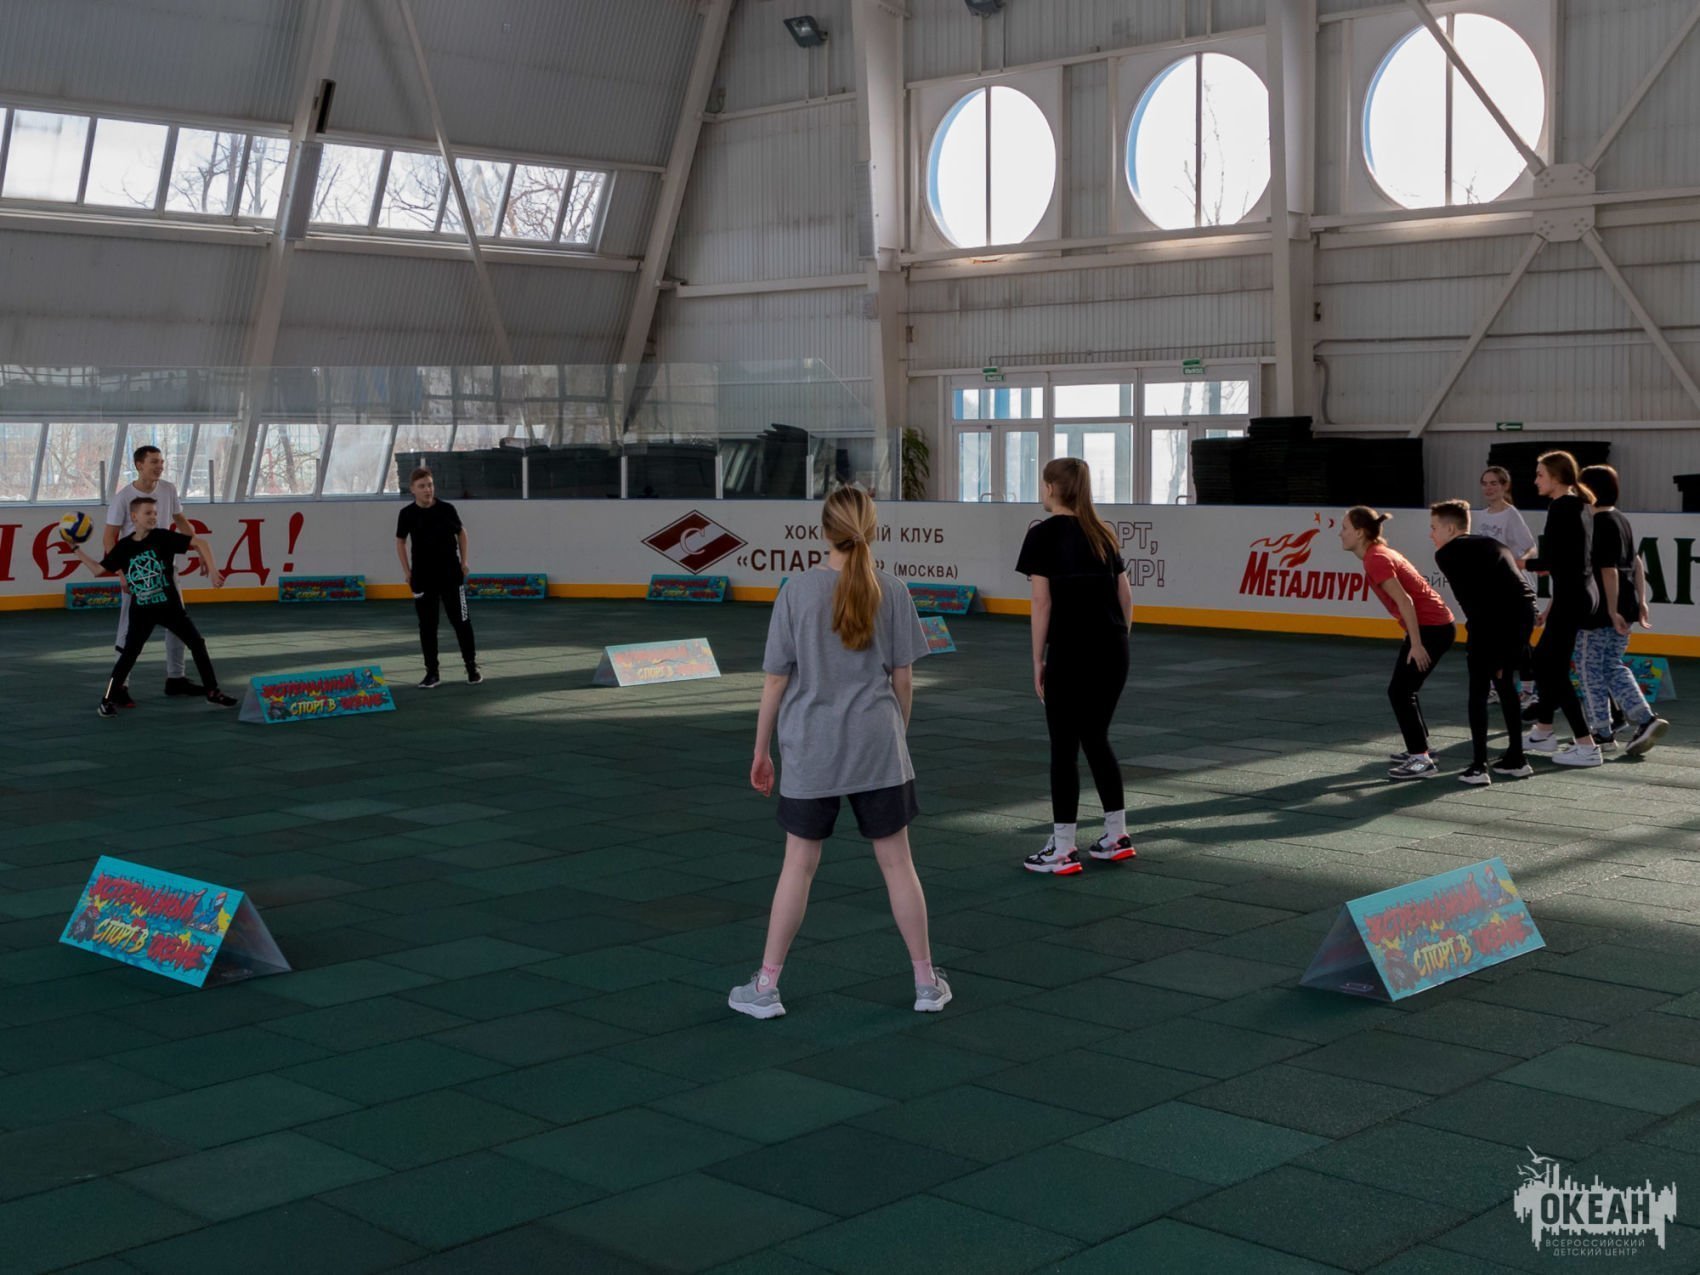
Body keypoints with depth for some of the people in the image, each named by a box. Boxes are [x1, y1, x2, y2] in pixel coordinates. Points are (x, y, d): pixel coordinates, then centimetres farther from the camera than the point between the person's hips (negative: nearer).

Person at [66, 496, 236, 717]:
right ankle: (108, 699, 6)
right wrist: (76, 549, 5)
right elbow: (98, 569, 9)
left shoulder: (162, 537, -10)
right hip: (141, 612, 0)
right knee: (129, 654, -5)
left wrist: (213, 571, -20)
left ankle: (212, 692, 16)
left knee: (197, 644, 3)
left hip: (169, 606, 0)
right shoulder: (123, 547, -3)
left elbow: (199, 543, -12)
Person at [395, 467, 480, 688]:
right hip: (422, 577, 1)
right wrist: (406, 570, 3)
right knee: (427, 625, 5)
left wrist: (464, 560, 3)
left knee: (460, 621, 2)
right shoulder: (407, 514, -6)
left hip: (451, 574, -1)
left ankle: (472, 667, 14)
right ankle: (432, 672, 13)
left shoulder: (446, 509, -7)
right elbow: (400, 541, 9)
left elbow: (461, 532, 9)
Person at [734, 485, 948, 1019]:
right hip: (878, 750, 0)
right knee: (897, 862, 10)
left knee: (799, 865, 9)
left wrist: (762, 750, 6)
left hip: (810, 753, 0)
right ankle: (927, 982, 19)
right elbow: (903, 679, 0)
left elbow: (776, 679, -4)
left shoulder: (797, 590, -7)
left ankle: (766, 987, 16)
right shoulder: (892, 592, -5)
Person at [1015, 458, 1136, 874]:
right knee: (1096, 739, 19)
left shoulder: (1043, 535, -6)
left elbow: (1043, 603, -10)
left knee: (1064, 748, 1)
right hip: (1113, 651, 6)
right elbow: (1125, 596, 10)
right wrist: (1117, 639, 17)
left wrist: (1038, 661, -5)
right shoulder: (1102, 533, 11)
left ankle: (1063, 850, 5)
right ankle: (1118, 836, 24)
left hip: (1071, 652, -6)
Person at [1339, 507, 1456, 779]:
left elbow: (1405, 601, -22)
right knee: (1404, 688, 21)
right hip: (1433, 625, 10)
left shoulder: (1376, 559, -16)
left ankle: (1421, 760, -7)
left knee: (1399, 691, -9)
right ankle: (1419, 748, 32)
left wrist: (1416, 644, -23)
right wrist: (1413, 639, 21)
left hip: (1432, 628, -10)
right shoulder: (1380, 553, 13)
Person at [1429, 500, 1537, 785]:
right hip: (1524, 612, 7)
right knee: (1504, 683, 22)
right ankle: (1516, 759, 26)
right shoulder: (1493, 544, 28)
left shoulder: (1447, 553, 9)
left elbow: (1468, 597, 1)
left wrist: (1477, 626, 5)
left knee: (1478, 689, 4)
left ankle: (1478, 766, -1)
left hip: (1492, 618, -7)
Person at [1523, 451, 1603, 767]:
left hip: (1571, 598, -10)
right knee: (1543, 659, 20)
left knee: (1556, 670, -4)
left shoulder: (1560, 507, -15)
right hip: (1584, 591, 10)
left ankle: (1586, 747, -4)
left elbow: (1549, 560, -20)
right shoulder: (1581, 504, 13)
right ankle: (1543, 733, 29)